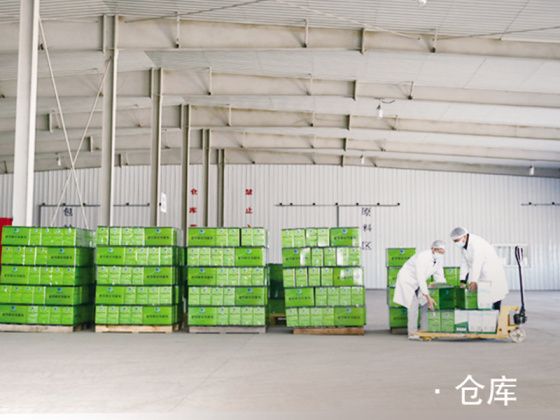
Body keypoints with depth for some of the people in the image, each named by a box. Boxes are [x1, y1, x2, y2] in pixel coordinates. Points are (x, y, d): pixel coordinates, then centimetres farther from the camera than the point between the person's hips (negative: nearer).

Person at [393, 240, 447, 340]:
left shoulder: (438, 260, -6)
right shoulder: (422, 257, -32)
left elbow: (440, 279, 2)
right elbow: (421, 279, -36)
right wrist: (428, 297, -38)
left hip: (419, 282, 8)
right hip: (407, 280, -8)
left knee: (425, 304, 0)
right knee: (413, 304, -17)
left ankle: (424, 331, 6)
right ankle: (412, 333, -12)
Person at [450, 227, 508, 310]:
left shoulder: (476, 243, -24)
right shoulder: (463, 246, 4)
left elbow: (477, 263, -34)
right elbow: (465, 263, 5)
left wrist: (474, 281, -41)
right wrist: (463, 281, -3)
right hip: (482, 275, 8)